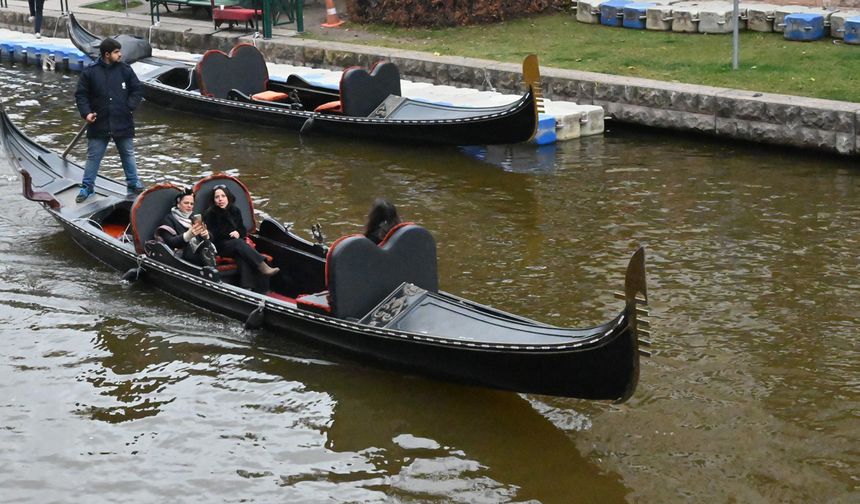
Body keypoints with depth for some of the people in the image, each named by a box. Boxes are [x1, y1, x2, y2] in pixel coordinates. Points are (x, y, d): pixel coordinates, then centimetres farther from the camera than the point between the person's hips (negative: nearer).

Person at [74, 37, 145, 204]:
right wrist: (86, 112, -12)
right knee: (93, 157, 7)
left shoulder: (125, 70, -1)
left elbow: (137, 90, 5)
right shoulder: (90, 72, -4)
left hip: (123, 123, 1)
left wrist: (129, 106, -8)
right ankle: (87, 187, 18)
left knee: (128, 154, 13)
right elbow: (81, 95, 1)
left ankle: (134, 185, 26)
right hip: (99, 124, -1)